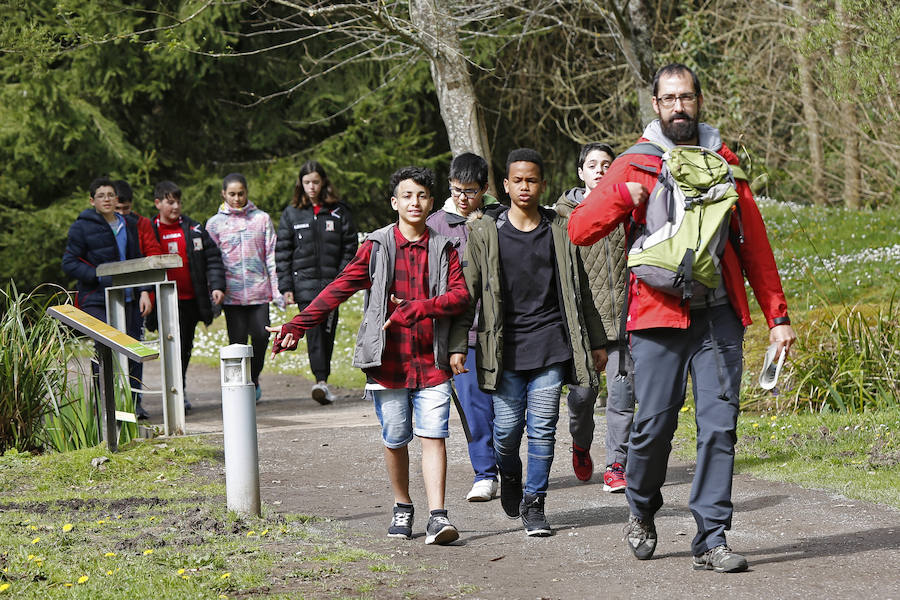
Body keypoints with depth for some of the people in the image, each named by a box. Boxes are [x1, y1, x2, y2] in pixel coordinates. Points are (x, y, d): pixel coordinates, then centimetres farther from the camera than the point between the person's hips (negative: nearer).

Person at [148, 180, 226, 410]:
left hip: (192, 300, 3)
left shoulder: (194, 229, 8)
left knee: (186, 347, 12)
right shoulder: (149, 232, 2)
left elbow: (212, 257, 9)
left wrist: (217, 285, -4)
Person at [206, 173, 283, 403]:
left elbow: (271, 255, 9)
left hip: (259, 290, 0)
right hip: (232, 292, 0)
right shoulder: (215, 223, 9)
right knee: (237, 340, -2)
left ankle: (254, 379, 13)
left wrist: (277, 290, 3)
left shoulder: (261, 218, 10)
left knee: (261, 335, -10)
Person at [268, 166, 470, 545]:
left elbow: (460, 296, -3)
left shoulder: (443, 248, 6)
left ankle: (438, 517, -12)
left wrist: (416, 309, -17)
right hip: (388, 362, 1)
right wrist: (297, 325, -6)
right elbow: (339, 289, 2)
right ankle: (402, 508, 26)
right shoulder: (376, 247, 4)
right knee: (395, 439, 8)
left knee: (433, 435, -9)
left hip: (431, 362, 0)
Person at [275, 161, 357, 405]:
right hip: (304, 281, -1)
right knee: (313, 328, -14)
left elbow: (349, 248, 6)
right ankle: (321, 381, -23)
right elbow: (282, 253, 7)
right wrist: (286, 287, 0)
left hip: (332, 282, 1)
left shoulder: (339, 212, 6)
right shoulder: (291, 214, 7)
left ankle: (323, 379, 16)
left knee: (327, 330, 4)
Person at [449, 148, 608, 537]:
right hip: (505, 347, -1)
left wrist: (596, 342, 15)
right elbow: (467, 292, 3)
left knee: (542, 428, -2)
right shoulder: (485, 232, 2)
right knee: (506, 428, 1)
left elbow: (579, 290, 14)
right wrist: (458, 346, -4)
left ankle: (533, 503, 9)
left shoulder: (559, 231, 7)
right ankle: (509, 478, 31)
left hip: (551, 345, 1)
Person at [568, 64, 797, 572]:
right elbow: (579, 229, 0)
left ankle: (711, 539, 0)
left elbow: (755, 244, 16)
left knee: (719, 425, -5)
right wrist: (621, 197, -17)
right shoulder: (635, 165, 7)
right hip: (659, 316, -2)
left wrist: (777, 315, 12)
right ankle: (642, 512, 24)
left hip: (719, 315, 2)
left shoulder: (724, 162, 13)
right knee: (654, 424, -2)